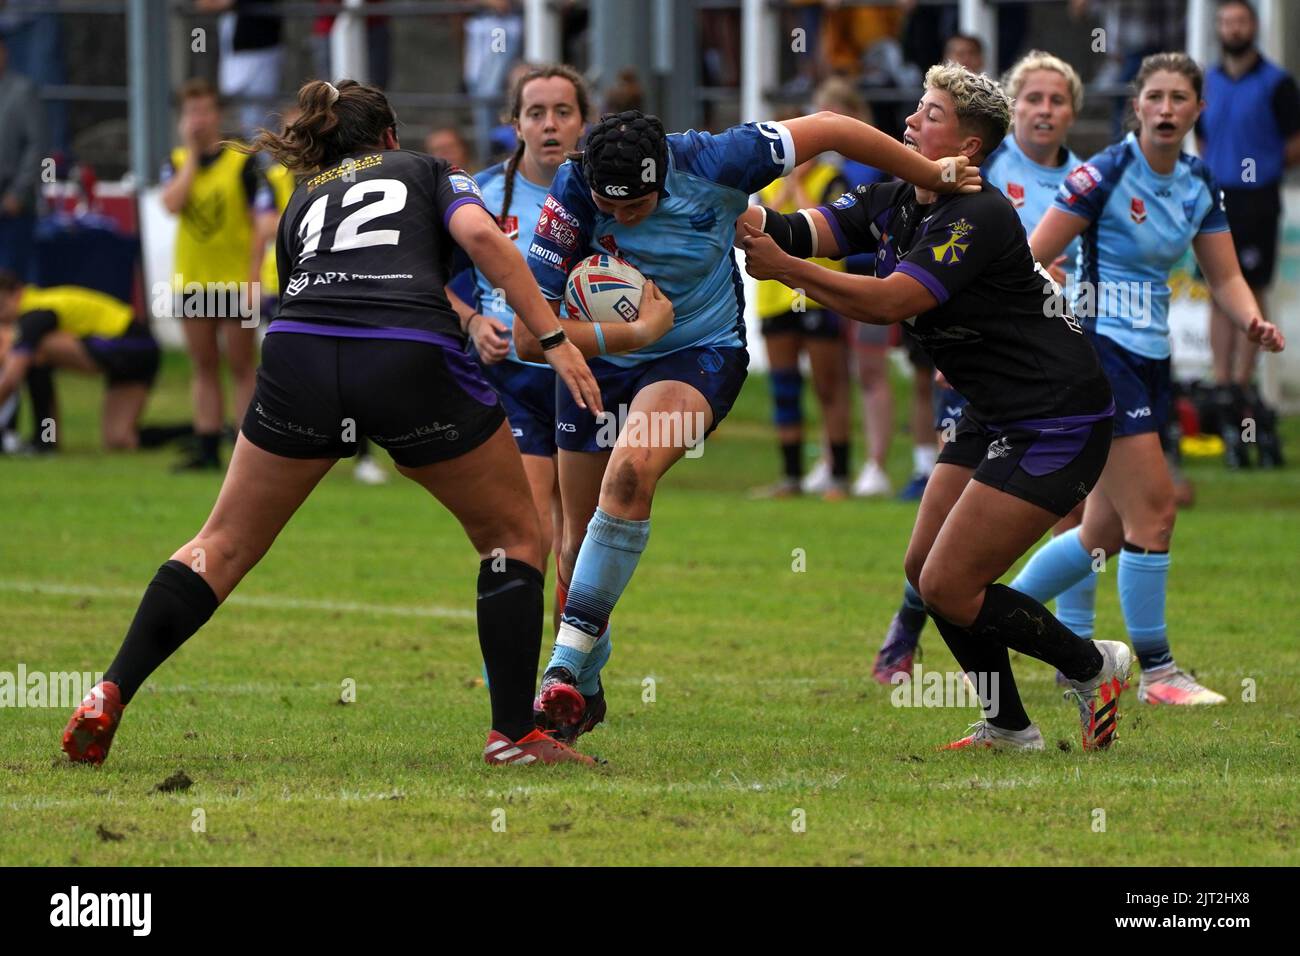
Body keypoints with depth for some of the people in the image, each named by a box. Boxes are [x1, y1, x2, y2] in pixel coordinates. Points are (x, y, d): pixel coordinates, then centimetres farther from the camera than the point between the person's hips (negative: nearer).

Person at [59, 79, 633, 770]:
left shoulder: (300, 205, 32)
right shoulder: (426, 170, 23)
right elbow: (479, 234, 3)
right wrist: (554, 340, -1)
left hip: (299, 355, 3)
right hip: (413, 363, -3)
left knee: (223, 546, 18)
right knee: (513, 536, 16)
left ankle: (108, 699, 8)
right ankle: (513, 734, 9)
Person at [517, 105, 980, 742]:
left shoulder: (711, 164, -24)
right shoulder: (572, 195, -22)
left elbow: (827, 129, -10)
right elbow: (530, 336, -20)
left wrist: (934, 176, -2)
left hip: (700, 353, -3)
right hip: (600, 361, 3)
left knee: (629, 472, -30)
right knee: (579, 541, 6)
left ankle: (567, 663, -29)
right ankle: (581, 690, 31)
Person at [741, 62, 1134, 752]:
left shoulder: (979, 217, -22)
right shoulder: (891, 203, 6)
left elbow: (889, 303, -31)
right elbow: (801, 231, -7)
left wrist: (785, 269, -34)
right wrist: (745, 218, -27)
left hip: (1057, 423, -10)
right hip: (994, 417, 10)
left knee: (948, 587, -10)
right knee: (924, 569, 8)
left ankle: (1093, 667, 9)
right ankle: (1007, 727, 20)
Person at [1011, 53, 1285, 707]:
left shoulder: (1199, 185, 8)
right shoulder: (1105, 173, -13)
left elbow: (1223, 276, 11)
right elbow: (1030, 261, -13)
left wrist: (1253, 322, -10)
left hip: (1150, 359, 8)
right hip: (1098, 351, -8)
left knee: (1107, 531, 11)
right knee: (1153, 511, -11)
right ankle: (1156, 672, -1)